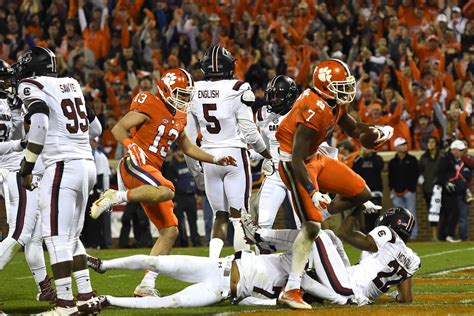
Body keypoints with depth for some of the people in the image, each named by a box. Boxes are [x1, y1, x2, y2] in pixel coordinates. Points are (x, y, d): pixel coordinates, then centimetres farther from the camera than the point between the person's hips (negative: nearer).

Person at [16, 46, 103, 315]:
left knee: (57, 237, -7)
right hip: (87, 164, 8)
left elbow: (39, 123, -20)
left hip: (63, 166, -8)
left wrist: (27, 168, -14)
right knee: (71, 236, 17)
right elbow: (95, 129, 22)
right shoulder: (71, 84, 18)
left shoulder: (32, 86, -3)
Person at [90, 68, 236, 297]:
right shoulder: (150, 106, -7)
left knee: (169, 231, 4)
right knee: (166, 192, -40)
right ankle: (116, 197, -25)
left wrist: (215, 160, 22)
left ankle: (146, 285, 6)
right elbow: (118, 129, -10)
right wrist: (132, 147, -23)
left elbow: (188, 147, 31)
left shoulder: (178, 117, 19)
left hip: (151, 172, 9)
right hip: (134, 166, -9)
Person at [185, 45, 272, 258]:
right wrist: (268, 155, 7)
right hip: (234, 154, -4)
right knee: (239, 217, 0)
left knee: (220, 216, 12)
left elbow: (188, 136, 9)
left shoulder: (195, 92, 3)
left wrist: (194, 169, 20)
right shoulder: (237, 90, -9)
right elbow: (249, 132, -8)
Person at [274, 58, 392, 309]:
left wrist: (374, 132, -2)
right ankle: (291, 290, -14)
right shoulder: (314, 111, -30)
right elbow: (297, 159, -31)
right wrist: (313, 192, -36)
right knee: (311, 225, -15)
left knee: (361, 193, 9)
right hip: (293, 163, -9)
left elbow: (352, 128, 19)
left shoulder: (334, 104, -1)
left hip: (315, 158, 9)